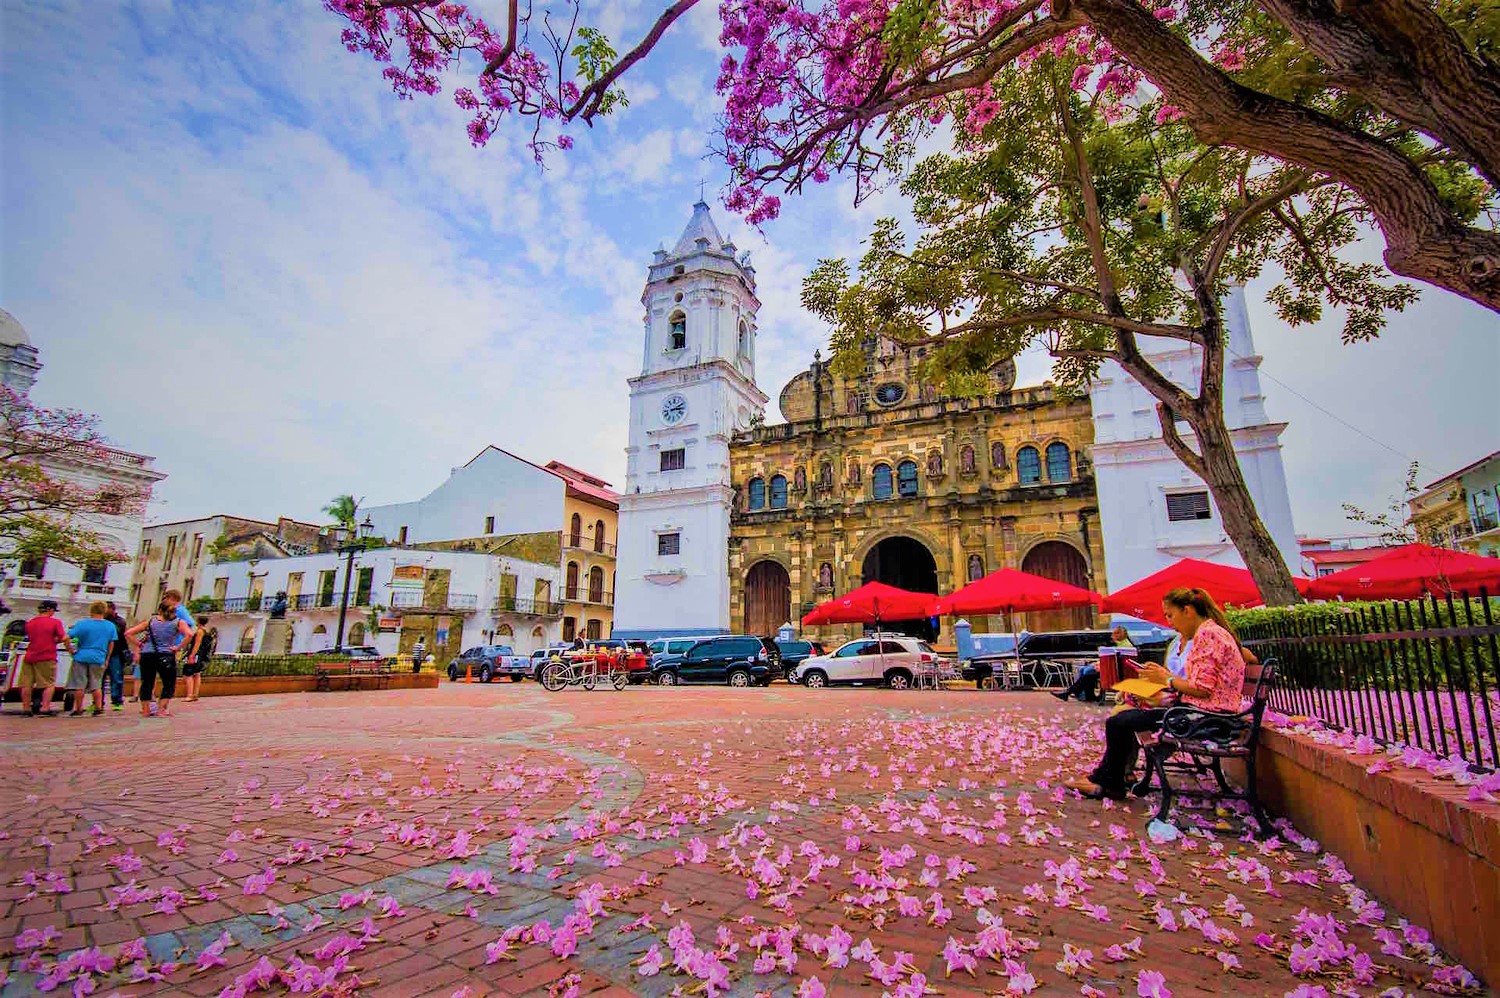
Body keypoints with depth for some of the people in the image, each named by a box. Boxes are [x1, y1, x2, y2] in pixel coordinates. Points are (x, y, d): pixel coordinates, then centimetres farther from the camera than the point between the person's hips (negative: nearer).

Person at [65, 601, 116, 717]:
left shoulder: (82, 624, -6)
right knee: (96, 686, 10)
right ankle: (98, 708, 7)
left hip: (82, 657, -2)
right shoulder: (110, 626, 3)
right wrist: (107, 659, 17)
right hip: (99, 659, 2)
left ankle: (78, 709, 12)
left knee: (79, 685, 7)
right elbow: (111, 644, 10)